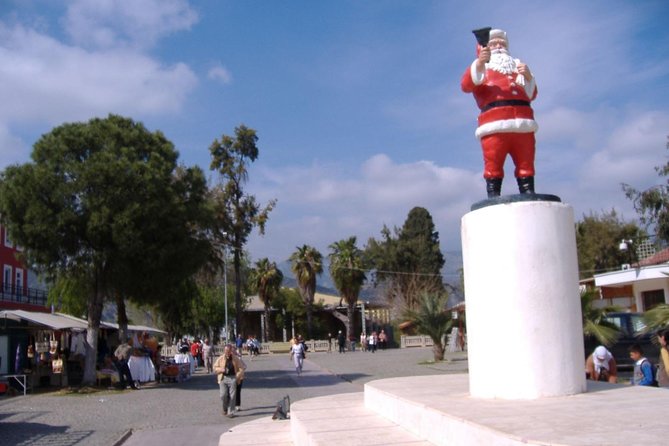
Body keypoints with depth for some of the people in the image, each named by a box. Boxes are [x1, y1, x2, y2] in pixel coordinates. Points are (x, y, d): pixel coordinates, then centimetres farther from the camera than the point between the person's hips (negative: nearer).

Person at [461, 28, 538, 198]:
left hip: (523, 124, 3)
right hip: (495, 124, -3)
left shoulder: (517, 66, 32)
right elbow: (466, 85, -1)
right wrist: (479, 63, -16)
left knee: (526, 168, -4)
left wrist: (528, 77, 4)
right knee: (493, 169, -11)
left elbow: (531, 94, 23)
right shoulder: (481, 67, 21)